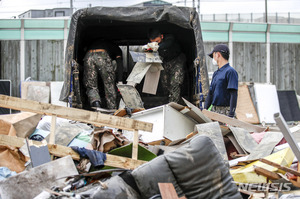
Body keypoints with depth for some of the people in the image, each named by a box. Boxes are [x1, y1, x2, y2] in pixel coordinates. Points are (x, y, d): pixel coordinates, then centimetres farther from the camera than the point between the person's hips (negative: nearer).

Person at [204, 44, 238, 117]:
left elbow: (234, 94, -14)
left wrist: (231, 115, -21)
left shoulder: (230, 71, -7)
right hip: (214, 110, 8)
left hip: (225, 111, -8)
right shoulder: (216, 73, 20)